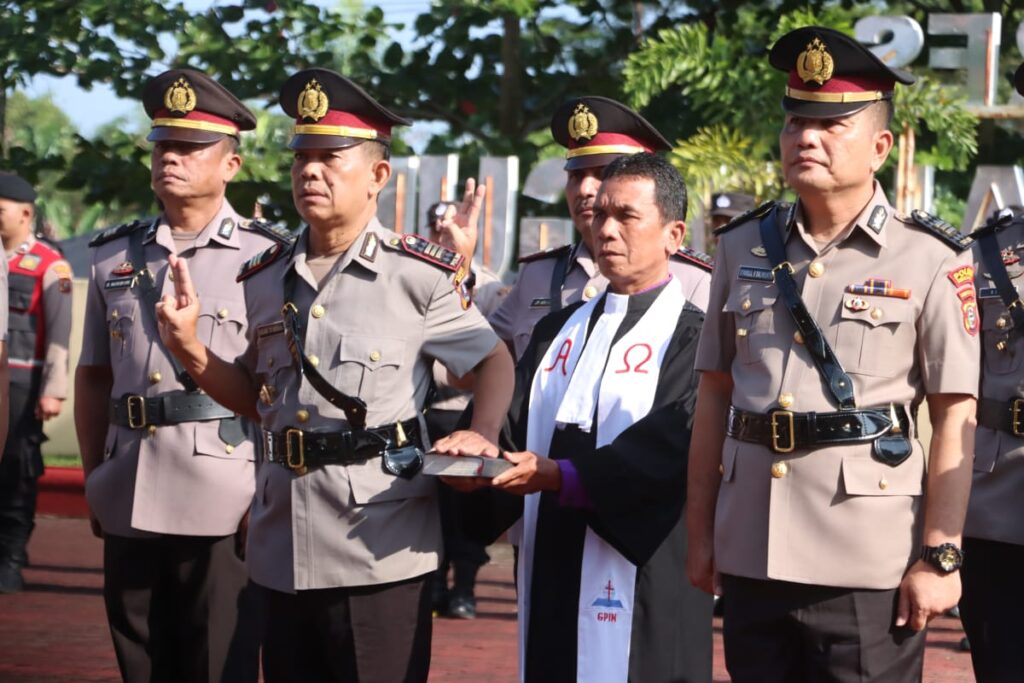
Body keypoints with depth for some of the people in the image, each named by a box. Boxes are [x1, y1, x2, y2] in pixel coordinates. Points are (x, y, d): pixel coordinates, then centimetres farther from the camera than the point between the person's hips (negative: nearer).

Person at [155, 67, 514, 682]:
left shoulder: (421, 275, -5)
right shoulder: (265, 279, 11)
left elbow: (495, 360, 5)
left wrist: (483, 435, -13)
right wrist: (190, 349, 5)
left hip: (380, 553, -5)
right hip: (283, 551, 5)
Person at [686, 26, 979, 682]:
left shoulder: (930, 261, -4)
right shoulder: (743, 248, 9)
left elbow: (955, 419, -5)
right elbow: (715, 394, 13)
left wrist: (940, 557, -10)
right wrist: (700, 535, 11)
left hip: (868, 571, -4)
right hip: (751, 558, 4)